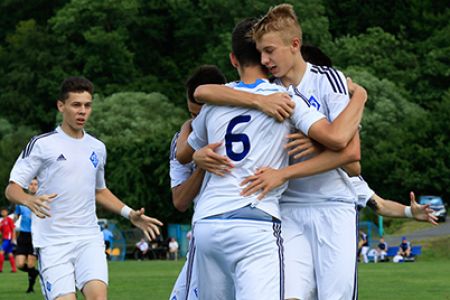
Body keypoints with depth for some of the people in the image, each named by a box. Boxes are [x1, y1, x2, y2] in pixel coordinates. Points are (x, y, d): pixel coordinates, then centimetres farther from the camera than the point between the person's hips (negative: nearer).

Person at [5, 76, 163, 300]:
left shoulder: (97, 148, 15)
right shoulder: (42, 145, -1)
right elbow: (12, 189, -4)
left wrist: (130, 214, 17)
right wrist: (30, 200, -27)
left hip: (89, 239, 4)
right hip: (52, 242, -3)